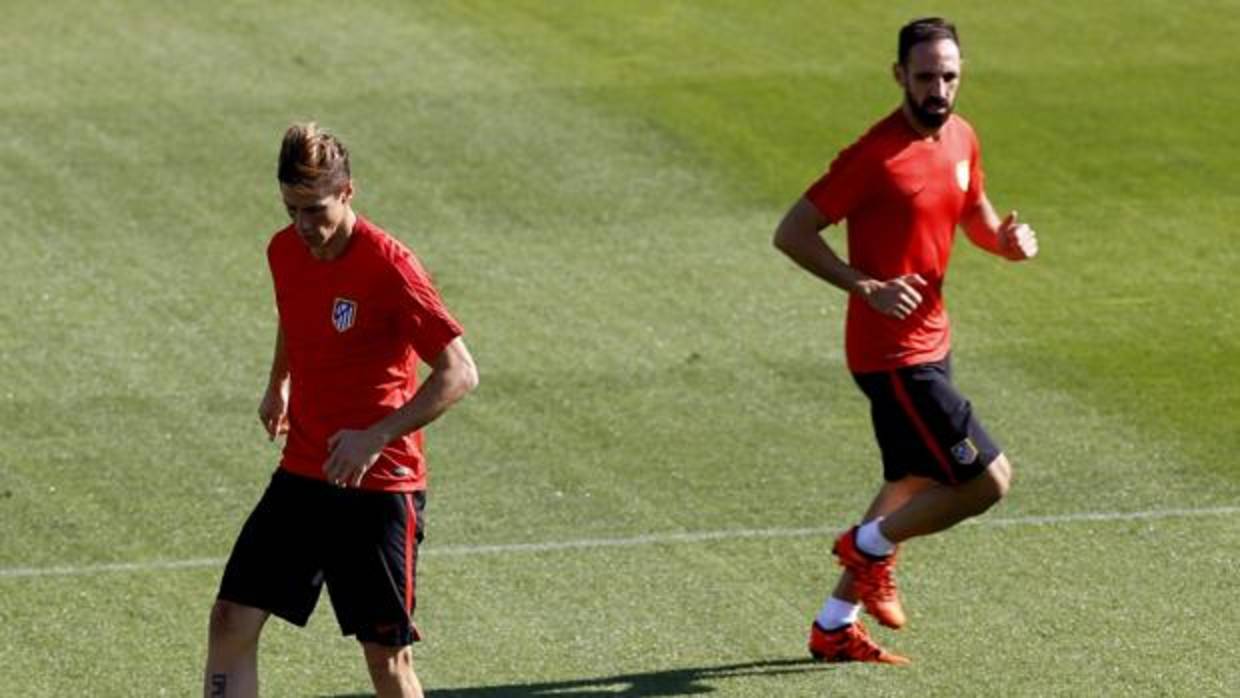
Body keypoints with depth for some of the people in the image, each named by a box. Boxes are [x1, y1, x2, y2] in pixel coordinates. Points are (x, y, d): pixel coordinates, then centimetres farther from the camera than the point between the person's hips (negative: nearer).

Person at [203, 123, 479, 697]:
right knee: (232, 621, -3)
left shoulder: (388, 267, -18)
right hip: (301, 474, 6)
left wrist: (376, 438, -27)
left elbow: (459, 374, -20)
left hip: (380, 484, -6)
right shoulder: (284, 251, 3)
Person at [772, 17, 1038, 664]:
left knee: (916, 486, 20)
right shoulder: (876, 156, -20)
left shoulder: (961, 138, 5)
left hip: (930, 342, 9)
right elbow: (791, 234, -18)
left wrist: (1007, 240, -2)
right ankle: (870, 548, 13)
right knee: (988, 480, -9)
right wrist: (866, 287, -26)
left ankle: (834, 627, 29)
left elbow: (975, 217, 22)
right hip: (894, 355, -9)